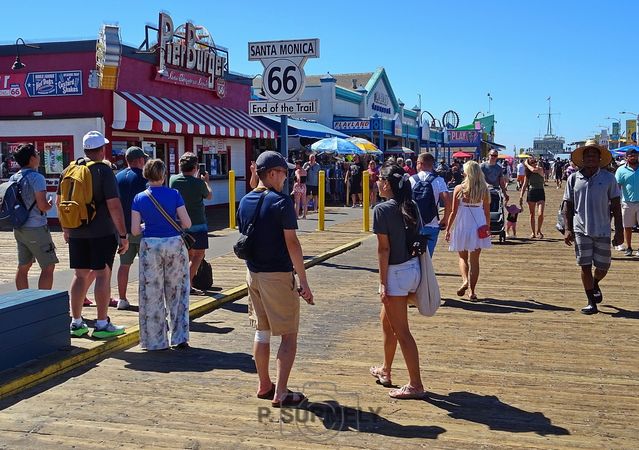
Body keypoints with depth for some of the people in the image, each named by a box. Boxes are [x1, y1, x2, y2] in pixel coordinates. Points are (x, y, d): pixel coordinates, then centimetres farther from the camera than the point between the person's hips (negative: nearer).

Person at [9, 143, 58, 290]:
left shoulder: (13, 178, 9)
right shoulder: (37, 178, -15)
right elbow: (42, 205, -19)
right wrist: (50, 204, 1)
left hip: (19, 228, 8)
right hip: (36, 228, -8)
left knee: (23, 267, 14)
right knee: (48, 267, -3)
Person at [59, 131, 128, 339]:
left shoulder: (69, 170, 8)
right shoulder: (104, 171, -11)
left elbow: (59, 202, 15)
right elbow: (114, 205, -17)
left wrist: (66, 228, 26)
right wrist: (123, 235, -13)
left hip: (76, 233, 6)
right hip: (102, 232, -6)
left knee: (80, 275, 12)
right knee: (102, 275, 0)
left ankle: (76, 323, 17)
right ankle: (102, 324, 4)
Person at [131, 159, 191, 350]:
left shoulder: (139, 198, -2)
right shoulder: (174, 195, -5)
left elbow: (135, 230, -4)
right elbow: (187, 223, -7)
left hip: (150, 246, 0)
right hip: (175, 244, 0)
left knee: (152, 294, 9)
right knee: (177, 292, 10)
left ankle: (155, 340, 14)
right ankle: (180, 338, 13)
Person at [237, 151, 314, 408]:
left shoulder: (245, 202, 7)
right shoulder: (281, 202, -15)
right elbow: (292, 243, -17)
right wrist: (304, 283, -14)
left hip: (253, 274, 7)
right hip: (278, 275, -7)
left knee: (262, 332, 18)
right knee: (289, 336, 2)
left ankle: (264, 386, 27)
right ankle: (281, 393, 0)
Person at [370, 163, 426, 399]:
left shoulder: (382, 209, -15)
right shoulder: (411, 206, 6)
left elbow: (384, 248, -17)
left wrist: (383, 283, -13)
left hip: (396, 272, -8)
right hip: (413, 267, 8)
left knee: (401, 331, 0)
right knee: (386, 320, 24)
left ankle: (416, 385, 6)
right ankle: (385, 370, 38)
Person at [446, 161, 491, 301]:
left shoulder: (459, 189, -7)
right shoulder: (484, 190, -1)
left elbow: (454, 212, -6)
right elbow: (487, 213, 5)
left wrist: (448, 229, 3)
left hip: (462, 226, -1)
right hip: (478, 226, 1)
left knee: (463, 258, 17)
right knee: (474, 260, 8)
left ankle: (465, 280, -7)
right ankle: (472, 291, 8)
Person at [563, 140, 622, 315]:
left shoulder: (608, 178, 0)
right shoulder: (574, 178, 1)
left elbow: (616, 205, 3)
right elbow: (568, 205, 5)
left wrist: (619, 231, -1)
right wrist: (568, 229, -3)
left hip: (603, 230, 0)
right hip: (581, 230, 0)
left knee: (603, 266, 9)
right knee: (585, 266, 0)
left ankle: (595, 284, 42)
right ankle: (591, 302, 12)